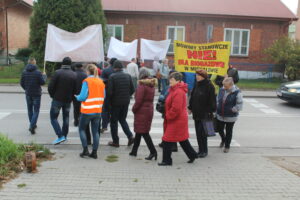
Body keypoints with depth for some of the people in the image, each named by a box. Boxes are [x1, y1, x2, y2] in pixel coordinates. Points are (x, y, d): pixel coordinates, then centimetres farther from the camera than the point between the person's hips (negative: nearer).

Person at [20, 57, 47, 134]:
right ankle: (32, 126, -10)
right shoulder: (37, 72, -15)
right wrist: (44, 75, 7)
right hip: (36, 94, -4)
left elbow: (21, 83, 4)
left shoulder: (24, 72, -1)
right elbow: (42, 82, -12)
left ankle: (33, 125, 28)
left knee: (30, 110, 18)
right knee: (36, 111, 2)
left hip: (28, 94, 4)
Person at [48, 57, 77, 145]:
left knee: (53, 117, 5)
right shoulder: (74, 75, -2)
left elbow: (50, 87, -13)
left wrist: (52, 96, 4)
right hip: (68, 100, 4)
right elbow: (76, 89, -3)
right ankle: (64, 136, 25)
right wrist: (71, 97, 11)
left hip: (57, 99, -4)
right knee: (66, 118, 16)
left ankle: (60, 136, -6)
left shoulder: (58, 73, -12)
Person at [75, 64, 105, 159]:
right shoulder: (101, 82, 5)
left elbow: (83, 97, -16)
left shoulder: (87, 81, -11)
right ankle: (94, 152, 12)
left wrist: (77, 97, 4)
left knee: (82, 129, 13)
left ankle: (85, 150, 8)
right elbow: (103, 97, 7)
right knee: (95, 131, 10)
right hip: (98, 111, 5)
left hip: (87, 111, -4)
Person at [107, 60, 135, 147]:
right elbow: (132, 90, 1)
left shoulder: (112, 77, -12)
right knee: (122, 119, 20)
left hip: (115, 102, -4)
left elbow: (110, 91, -15)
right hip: (126, 102, 4)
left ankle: (115, 141, 15)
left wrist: (110, 101, 1)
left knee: (114, 121, 10)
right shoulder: (128, 76, 1)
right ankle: (130, 136, 7)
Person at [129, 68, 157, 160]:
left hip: (141, 111, -8)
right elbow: (150, 99, 11)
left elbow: (138, 100, -19)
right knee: (139, 131, 16)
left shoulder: (142, 85, -15)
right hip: (150, 110, 8)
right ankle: (134, 150, 25)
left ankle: (153, 151, -5)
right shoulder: (152, 85, 10)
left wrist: (134, 109, -4)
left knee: (143, 132, -3)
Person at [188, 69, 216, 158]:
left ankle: (204, 151, 11)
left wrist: (210, 112, -15)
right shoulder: (197, 85, 10)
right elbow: (192, 97, 16)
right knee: (198, 132, 10)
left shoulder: (209, 86, -10)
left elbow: (212, 100, -12)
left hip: (205, 114, -7)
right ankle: (201, 150, 22)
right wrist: (190, 108, 15)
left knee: (202, 132, -4)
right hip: (196, 113, 7)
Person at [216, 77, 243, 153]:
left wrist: (231, 110, -18)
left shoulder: (237, 92, -15)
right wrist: (218, 108, 3)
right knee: (220, 129, 16)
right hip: (220, 116, 5)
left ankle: (227, 146, 27)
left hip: (230, 117, -4)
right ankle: (223, 140, 47)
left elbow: (239, 106, -12)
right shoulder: (221, 90, 0)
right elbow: (217, 100, 14)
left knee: (229, 132, 9)